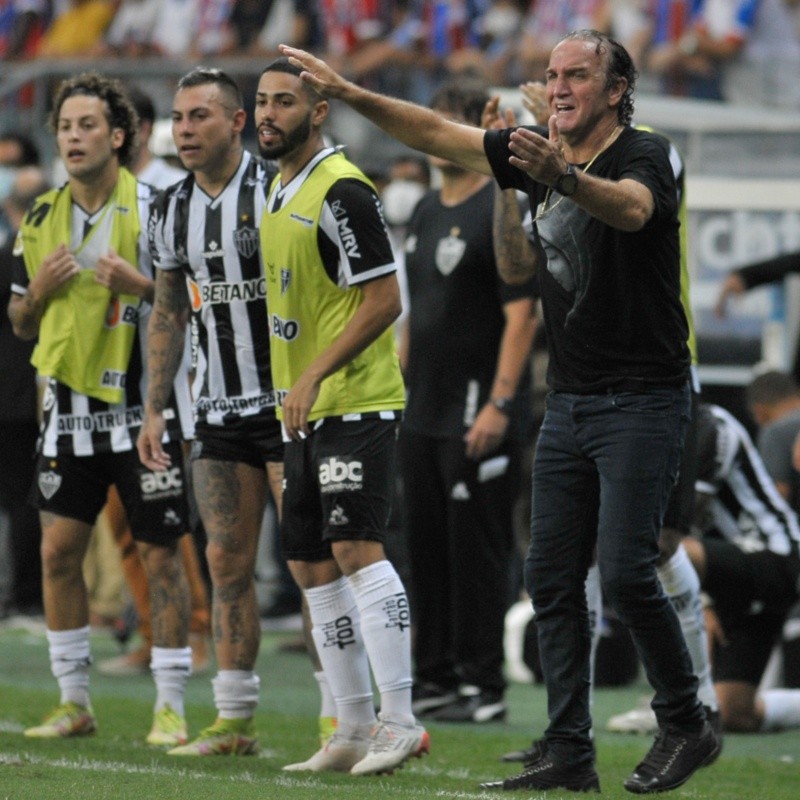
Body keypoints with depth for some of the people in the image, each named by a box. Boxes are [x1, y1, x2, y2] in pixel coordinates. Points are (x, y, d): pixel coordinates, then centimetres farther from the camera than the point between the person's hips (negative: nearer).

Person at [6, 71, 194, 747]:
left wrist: (141, 284, -22)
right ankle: (75, 702, 13)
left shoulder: (155, 209, -7)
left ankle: (171, 707, 5)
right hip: (70, 408, 5)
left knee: (160, 556, -2)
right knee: (59, 550, 2)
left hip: (144, 405, -5)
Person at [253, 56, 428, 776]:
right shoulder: (282, 189, 16)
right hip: (308, 412, 10)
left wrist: (313, 376, -20)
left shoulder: (341, 190, -13)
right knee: (311, 564, 9)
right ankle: (355, 727, 14)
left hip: (356, 402, -10)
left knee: (357, 550, -17)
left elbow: (384, 300, -17)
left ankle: (399, 721, -17)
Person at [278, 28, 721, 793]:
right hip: (568, 404, 8)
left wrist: (563, 177, -54)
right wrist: (348, 92, 7)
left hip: (642, 403, -7)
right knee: (551, 577, 3)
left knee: (624, 571, -14)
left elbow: (632, 207, -36)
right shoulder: (537, 152, 9)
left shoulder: (644, 155, -13)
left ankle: (686, 725, 4)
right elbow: (438, 133, 14)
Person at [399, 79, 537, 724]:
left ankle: (484, 687, -1)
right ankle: (435, 679, 18)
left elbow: (521, 315, -16)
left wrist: (500, 405, -21)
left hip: (477, 417, -9)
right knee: (428, 550, 11)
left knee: (477, 552, -6)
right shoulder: (427, 213, 16)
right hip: (423, 416, 9)